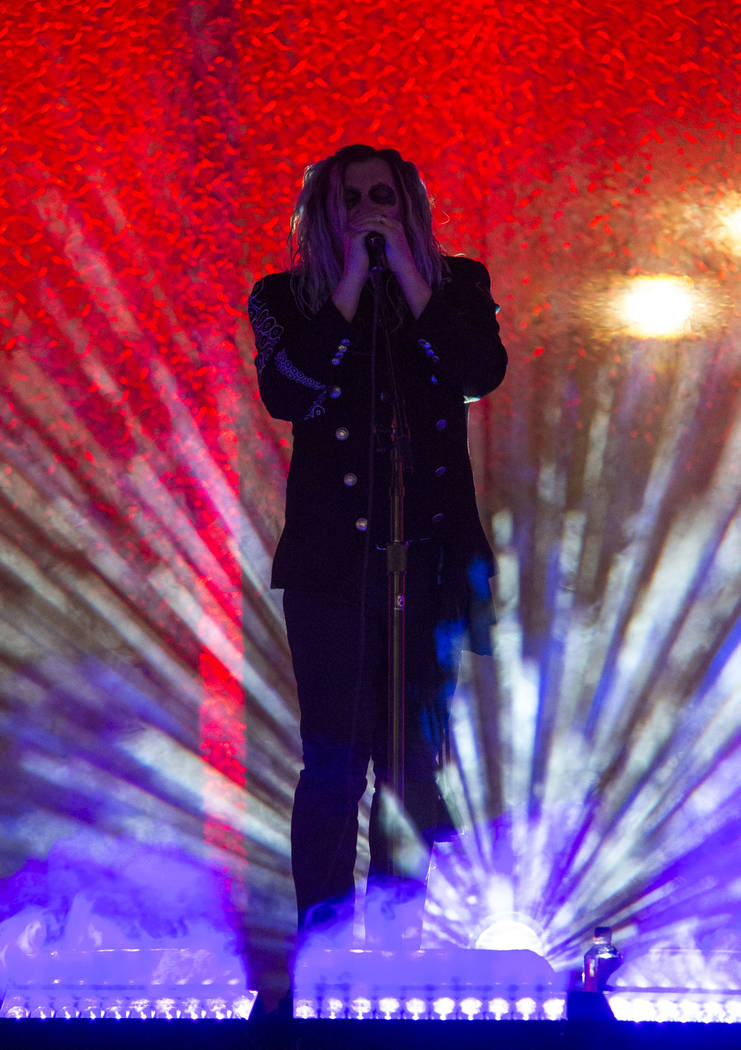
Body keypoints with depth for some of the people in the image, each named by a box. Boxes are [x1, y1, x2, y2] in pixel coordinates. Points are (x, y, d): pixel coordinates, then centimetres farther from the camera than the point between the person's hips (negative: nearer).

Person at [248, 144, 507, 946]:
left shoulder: (457, 286, 10)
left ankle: (398, 944, 11)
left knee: (414, 758, 2)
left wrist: (407, 274, -10)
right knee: (335, 759, -5)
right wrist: (351, 285, -11)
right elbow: (286, 394, -11)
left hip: (431, 551, 2)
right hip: (330, 555, -1)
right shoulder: (285, 300, 7)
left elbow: (483, 373, -8)